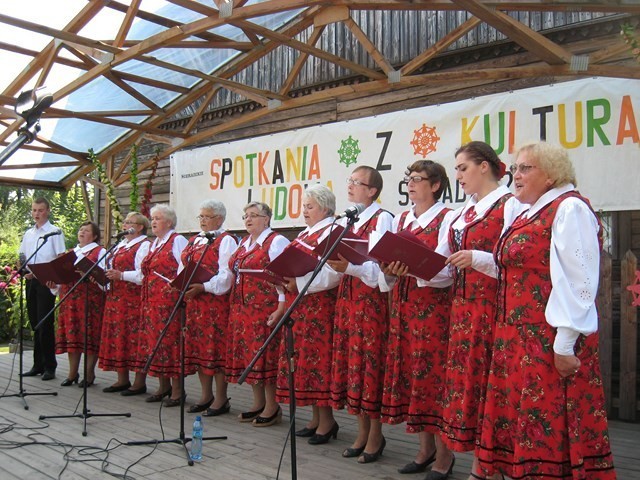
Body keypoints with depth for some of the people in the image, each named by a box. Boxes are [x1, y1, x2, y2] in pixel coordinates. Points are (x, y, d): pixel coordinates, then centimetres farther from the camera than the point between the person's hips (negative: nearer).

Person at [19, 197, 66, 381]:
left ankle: (49, 367, 0)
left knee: (45, 324, -7)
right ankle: (38, 365, 17)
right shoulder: (28, 234, 17)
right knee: (34, 323, 9)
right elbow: (22, 257, 19)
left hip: (46, 281, -6)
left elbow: (61, 259, -9)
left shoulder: (55, 232, -2)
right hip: (31, 281, 6)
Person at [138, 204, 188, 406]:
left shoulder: (178, 241, -4)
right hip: (151, 301, 8)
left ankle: (177, 390, 1)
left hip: (169, 300, -8)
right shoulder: (153, 244, 20)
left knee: (171, 340, -6)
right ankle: (163, 386, 20)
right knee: (154, 341, 9)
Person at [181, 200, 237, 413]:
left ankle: (221, 397, 6)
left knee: (216, 347, -4)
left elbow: (226, 275, -15)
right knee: (198, 347, 10)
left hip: (216, 301, -8)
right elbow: (184, 267, 21)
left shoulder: (226, 241, -5)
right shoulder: (194, 241, 19)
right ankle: (206, 395, 22)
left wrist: (203, 287, -24)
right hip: (194, 302, 8)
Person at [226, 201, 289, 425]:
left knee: (266, 355, -4)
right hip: (242, 310, 8)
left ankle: (272, 407, 6)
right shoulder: (244, 243, 19)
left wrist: (281, 307, -20)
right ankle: (258, 404, 21)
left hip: (265, 309, -8)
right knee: (249, 355, 10)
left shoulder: (276, 242, -5)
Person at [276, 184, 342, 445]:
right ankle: (317, 418, 19)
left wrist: (299, 282, -25)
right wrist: (285, 279, 4)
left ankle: (326, 419, 5)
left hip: (319, 306, -9)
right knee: (303, 358, 10)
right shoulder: (304, 234, 20)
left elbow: (331, 273, -20)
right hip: (300, 306, 9)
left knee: (317, 359, -6)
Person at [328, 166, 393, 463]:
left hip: (372, 301, -7)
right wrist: (335, 264, 0)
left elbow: (381, 267, -16)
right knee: (350, 364, 9)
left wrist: (348, 267, -28)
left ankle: (376, 435, 12)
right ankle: (363, 431, 22)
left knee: (370, 365, -2)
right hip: (347, 299, 7)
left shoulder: (382, 219, -6)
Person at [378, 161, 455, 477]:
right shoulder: (400, 220, 14)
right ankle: (425, 448, 23)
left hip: (434, 307, -6)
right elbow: (389, 262, 12)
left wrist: (411, 270, -29)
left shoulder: (446, 219, -5)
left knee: (432, 375, -3)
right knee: (409, 373, 9)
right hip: (403, 307, 6)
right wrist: (389, 271, -11)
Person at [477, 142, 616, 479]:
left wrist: (564, 344, -21)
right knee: (522, 419, 13)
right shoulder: (531, 214, 17)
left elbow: (577, 282, -18)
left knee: (550, 425, -2)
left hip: (550, 340, -9)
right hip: (520, 337, 9)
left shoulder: (569, 208, -10)